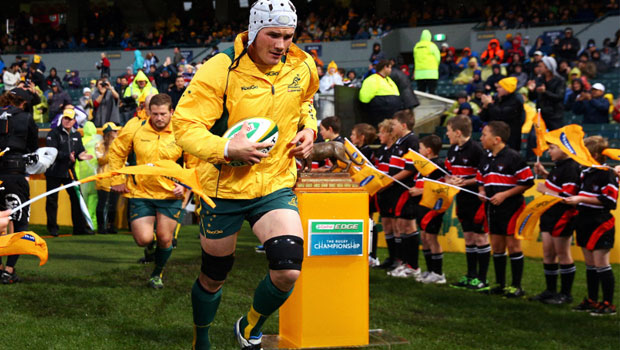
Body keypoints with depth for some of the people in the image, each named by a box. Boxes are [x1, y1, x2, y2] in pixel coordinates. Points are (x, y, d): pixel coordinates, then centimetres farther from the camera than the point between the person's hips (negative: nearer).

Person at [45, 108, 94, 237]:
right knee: (52, 200, 1)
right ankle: (52, 227, 11)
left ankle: (80, 227, 10)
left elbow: (80, 151, 11)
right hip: (54, 172, -5)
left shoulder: (76, 135, 12)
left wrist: (81, 155, -13)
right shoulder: (54, 133, -7)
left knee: (77, 198, 4)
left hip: (69, 172, 5)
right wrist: (67, 156, -28)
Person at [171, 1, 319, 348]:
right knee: (213, 276, 13)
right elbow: (184, 125, -19)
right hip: (224, 187, -2)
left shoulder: (302, 67, -3)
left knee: (288, 271, -15)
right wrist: (226, 148, -33)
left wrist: (308, 126, 2)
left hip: (276, 185, 3)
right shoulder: (221, 70, -18)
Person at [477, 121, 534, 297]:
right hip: (493, 208, 7)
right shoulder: (485, 160, 10)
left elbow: (528, 182, -13)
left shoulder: (513, 157, -13)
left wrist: (504, 194, -18)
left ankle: (516, 286, 6)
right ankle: (500, 284, 21)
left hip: (511, 207, -7)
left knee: (513, 244, -2)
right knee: (496, 246, 11)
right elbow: (481, 182, 23)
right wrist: (482, 192, 0)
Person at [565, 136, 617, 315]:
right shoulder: (585, 173, 13)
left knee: (601, 264, -6)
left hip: (600, 225, -8)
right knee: (590, 264, 13)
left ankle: (608, 303, 0)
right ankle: (592, 300, 21)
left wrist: (581, 199, -21)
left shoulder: (607, 174, -13)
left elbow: (608, 200, -20)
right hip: (585, 224, 9)